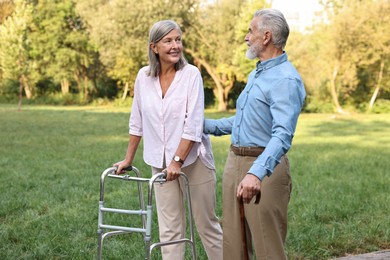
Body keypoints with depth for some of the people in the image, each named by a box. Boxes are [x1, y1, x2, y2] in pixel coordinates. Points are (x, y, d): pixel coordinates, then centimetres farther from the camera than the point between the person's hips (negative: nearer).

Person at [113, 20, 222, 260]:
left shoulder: (191, 74, -11)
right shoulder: (144, 76, 1)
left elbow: (193, 124, -16)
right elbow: (137, 121, 10)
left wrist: (178, 161, -20)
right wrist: (128, 159, 13)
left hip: (193, 157, -3)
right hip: (161, 162, 4)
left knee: (207, 223, 6)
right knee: (169, 228, 5)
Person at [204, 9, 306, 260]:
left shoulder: (286, 79, -16)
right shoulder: (255, 74, 16)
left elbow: (282, 135, -29)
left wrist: (257, 173, -43)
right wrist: (204, 125, 32)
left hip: (264, 168, -9)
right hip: (235, 163, 9)